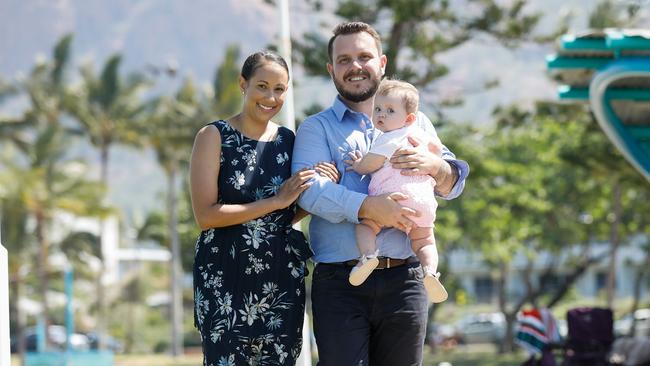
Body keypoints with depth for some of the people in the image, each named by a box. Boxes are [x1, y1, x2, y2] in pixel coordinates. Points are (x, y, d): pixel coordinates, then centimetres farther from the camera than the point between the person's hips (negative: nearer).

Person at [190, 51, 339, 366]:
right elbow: (206, 215, -13)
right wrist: (276, 201, -15)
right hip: (225, 279, -5)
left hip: (282, 279, 5)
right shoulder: (215, 137, -4)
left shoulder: (287, 140, 10)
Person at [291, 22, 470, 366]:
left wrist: (434, 166, -12)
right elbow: (308, 190, -9)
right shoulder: (316, 128, 8)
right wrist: (368, 207, -23)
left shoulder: (415, 122, 18)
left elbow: (454, 183, 12)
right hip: (339, 282, -3)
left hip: (404, 281, 3)